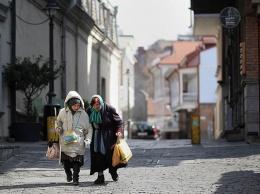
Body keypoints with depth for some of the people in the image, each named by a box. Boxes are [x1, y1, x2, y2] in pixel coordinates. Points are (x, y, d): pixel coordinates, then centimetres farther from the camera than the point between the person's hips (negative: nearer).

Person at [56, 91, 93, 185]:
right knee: (65, 160, 6)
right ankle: (68, 174, 33)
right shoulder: (63, 112, 3)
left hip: (78, 142, -1)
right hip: (65, 141, 1)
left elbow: (89, 128, 6)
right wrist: (59, 128, 1)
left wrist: (87, 139, -4)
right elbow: (58, 122, 22)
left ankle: (75, 178, 4)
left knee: (77, 160, -8)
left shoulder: (83, 114, 1)